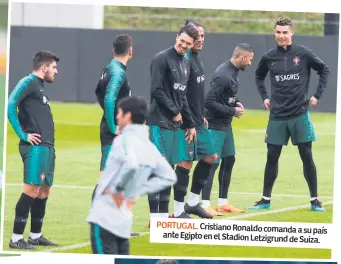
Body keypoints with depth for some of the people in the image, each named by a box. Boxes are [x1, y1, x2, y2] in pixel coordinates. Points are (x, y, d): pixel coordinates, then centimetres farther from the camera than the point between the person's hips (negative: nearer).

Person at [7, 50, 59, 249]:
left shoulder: (40, 86, 21)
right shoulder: (28, 83, -7)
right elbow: (10, 105, -19)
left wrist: (49, 145, 16)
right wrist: (23, 134, -18)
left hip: (47, 147, 10)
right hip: (35, 147, -10)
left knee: (44, 191, 12)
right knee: (32, 190, -13)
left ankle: (35, 236, 19)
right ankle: (16, 238, -12)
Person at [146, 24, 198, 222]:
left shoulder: (185, 64, 17)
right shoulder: (162, 59, -8)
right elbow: (157, 90, -14)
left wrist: (190, 124, 20)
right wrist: (175, 112, -8)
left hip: (175, 124, 8)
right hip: (160, 122, -8)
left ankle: (164, 213, 12)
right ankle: (154, 216, -10)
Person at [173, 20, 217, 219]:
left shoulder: (197, 59, 14)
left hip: (198, 122, 10)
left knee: (210, 157, 14)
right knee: (186, 163, -6)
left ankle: (193, 202, 23)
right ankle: (179, 211, 0)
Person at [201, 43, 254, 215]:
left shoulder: (233, 72, 7)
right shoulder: (223, 75, -22)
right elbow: (209, 102, -25)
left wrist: (236, 103, 2)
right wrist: (232, 111, -17)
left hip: (226, 125, 10)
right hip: (215, 126, -10)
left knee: (229, 160, 14)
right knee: (213, 163, -7)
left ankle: (223, 203, 22)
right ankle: (205, 204, -2)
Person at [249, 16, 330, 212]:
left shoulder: (303, 54, -5)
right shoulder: (269, 57, 2)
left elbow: (324, 70, 6)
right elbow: (259, 76, 22)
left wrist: (318, 95, 1)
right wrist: (264, 97, 11)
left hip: (300, 115, -2)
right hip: (277, 116, 2)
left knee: (307, 157, 0)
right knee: (272, 157, 4)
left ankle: (315, 200, 8)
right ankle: (266, 199, 13)